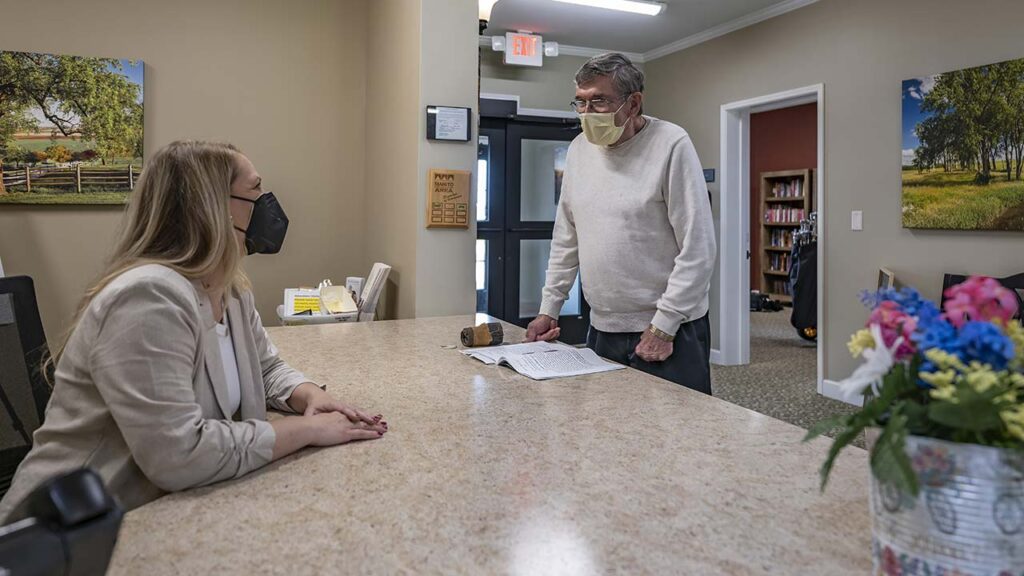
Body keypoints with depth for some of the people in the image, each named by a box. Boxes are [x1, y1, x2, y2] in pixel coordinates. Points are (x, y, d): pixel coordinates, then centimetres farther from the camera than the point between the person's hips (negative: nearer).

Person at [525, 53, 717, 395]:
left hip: (670, 330, -5)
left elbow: (698, 250, -13)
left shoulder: (671, 145, -11)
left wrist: (663, 326, -14)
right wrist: (549, 308, 12)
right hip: (602, 329, 5)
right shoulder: (579, 149, 7)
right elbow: (566, 238, 14)